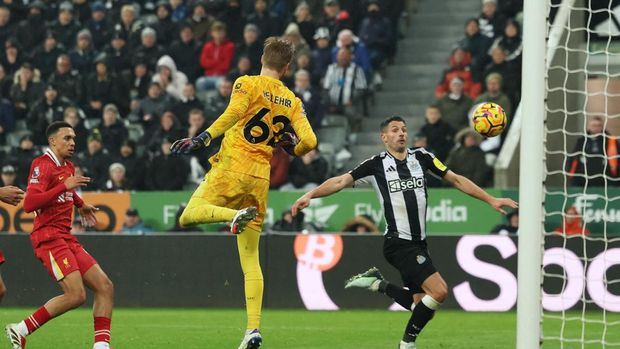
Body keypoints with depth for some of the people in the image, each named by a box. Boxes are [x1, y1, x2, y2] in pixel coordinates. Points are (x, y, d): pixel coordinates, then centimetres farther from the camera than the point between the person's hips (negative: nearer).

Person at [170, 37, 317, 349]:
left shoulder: (247, 84, 2)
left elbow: (234, 113, -17)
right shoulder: (292, 101, 13)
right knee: (250, 259, 7)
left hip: (232, 165, -5)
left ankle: (236, 215, -30)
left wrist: (202, 139, -19)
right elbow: (308, 141, 3)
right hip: (260, 177, 5)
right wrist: (292, 149, 24)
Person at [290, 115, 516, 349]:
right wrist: (310, 195, -21)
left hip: (419, 242, 6)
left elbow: (456, 180, 14)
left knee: (420, 304, 7)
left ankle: (378, 284, 22)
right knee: (439, 291, -18)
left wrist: (490, 200, 12)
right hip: (398, 242, -6)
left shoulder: (421, 157, 9)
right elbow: (341, 182, -6)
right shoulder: (376, 165, -3)